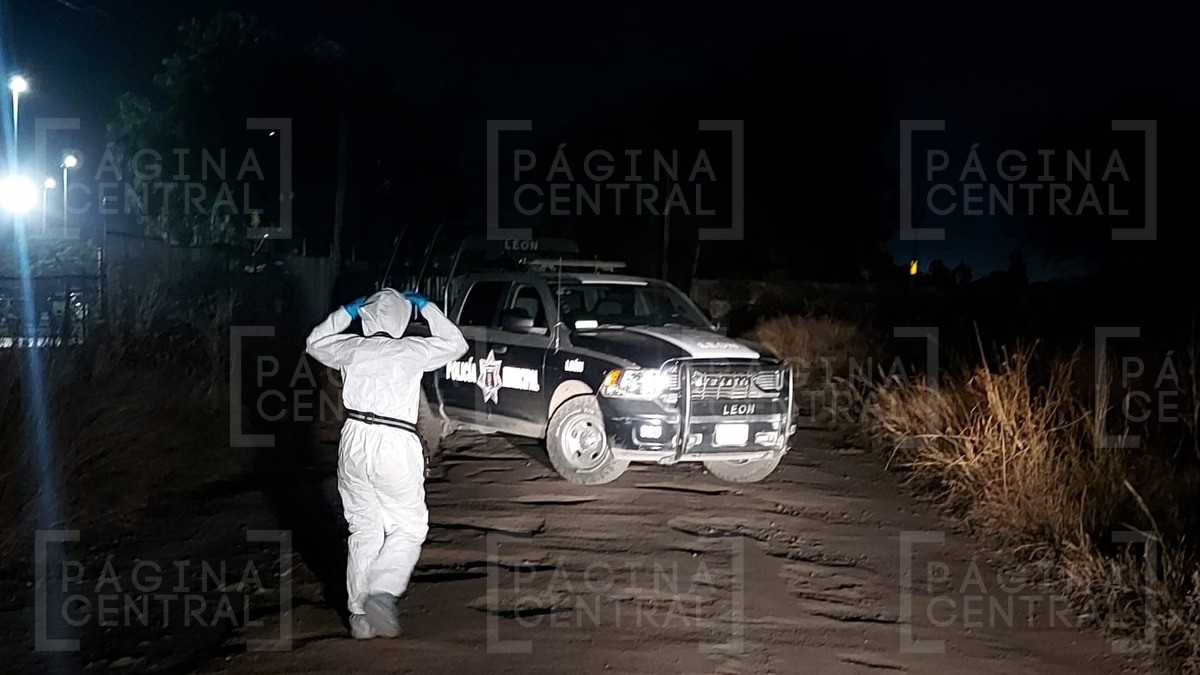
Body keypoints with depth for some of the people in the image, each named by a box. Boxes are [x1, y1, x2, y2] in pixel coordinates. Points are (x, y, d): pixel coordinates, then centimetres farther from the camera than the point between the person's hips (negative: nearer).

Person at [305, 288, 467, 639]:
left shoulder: (351, 348, 4)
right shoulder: (410, 351, -4)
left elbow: (316, 341, 26)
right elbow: (456, 343, 13)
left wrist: (347, 312, 29)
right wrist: (427, 307, 19)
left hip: (354, 443, 4)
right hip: (395, 445, -4)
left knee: (364, 531, 13)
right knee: (408, 528, 9)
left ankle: (360, 615, 14)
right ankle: (382, 593, -13)